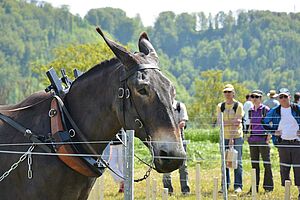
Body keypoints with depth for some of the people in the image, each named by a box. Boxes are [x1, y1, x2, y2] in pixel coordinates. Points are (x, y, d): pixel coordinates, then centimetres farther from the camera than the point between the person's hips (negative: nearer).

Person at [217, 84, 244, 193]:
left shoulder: (238, 106, -1)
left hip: (236, 136, -3)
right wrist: (231, 122, -16)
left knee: (237, 161, -5)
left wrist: (232, 138, -17)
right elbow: (219, 122, -2)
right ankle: (225, 185, 8)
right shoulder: (220, 106, 10)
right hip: (224, 137, 3)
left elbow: (237, 123, -9)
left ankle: (238, 186, -3)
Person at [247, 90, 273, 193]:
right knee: (254, 163, 7)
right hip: (253, 140, 6)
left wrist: (268, 139, -11)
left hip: (263, 138, -6)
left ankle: (268, 186, 3)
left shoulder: (265, 110, -4)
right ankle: (255, 186, 12)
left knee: (266, 163, -2)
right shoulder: (251, 111, 12)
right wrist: (249, 137, 13)